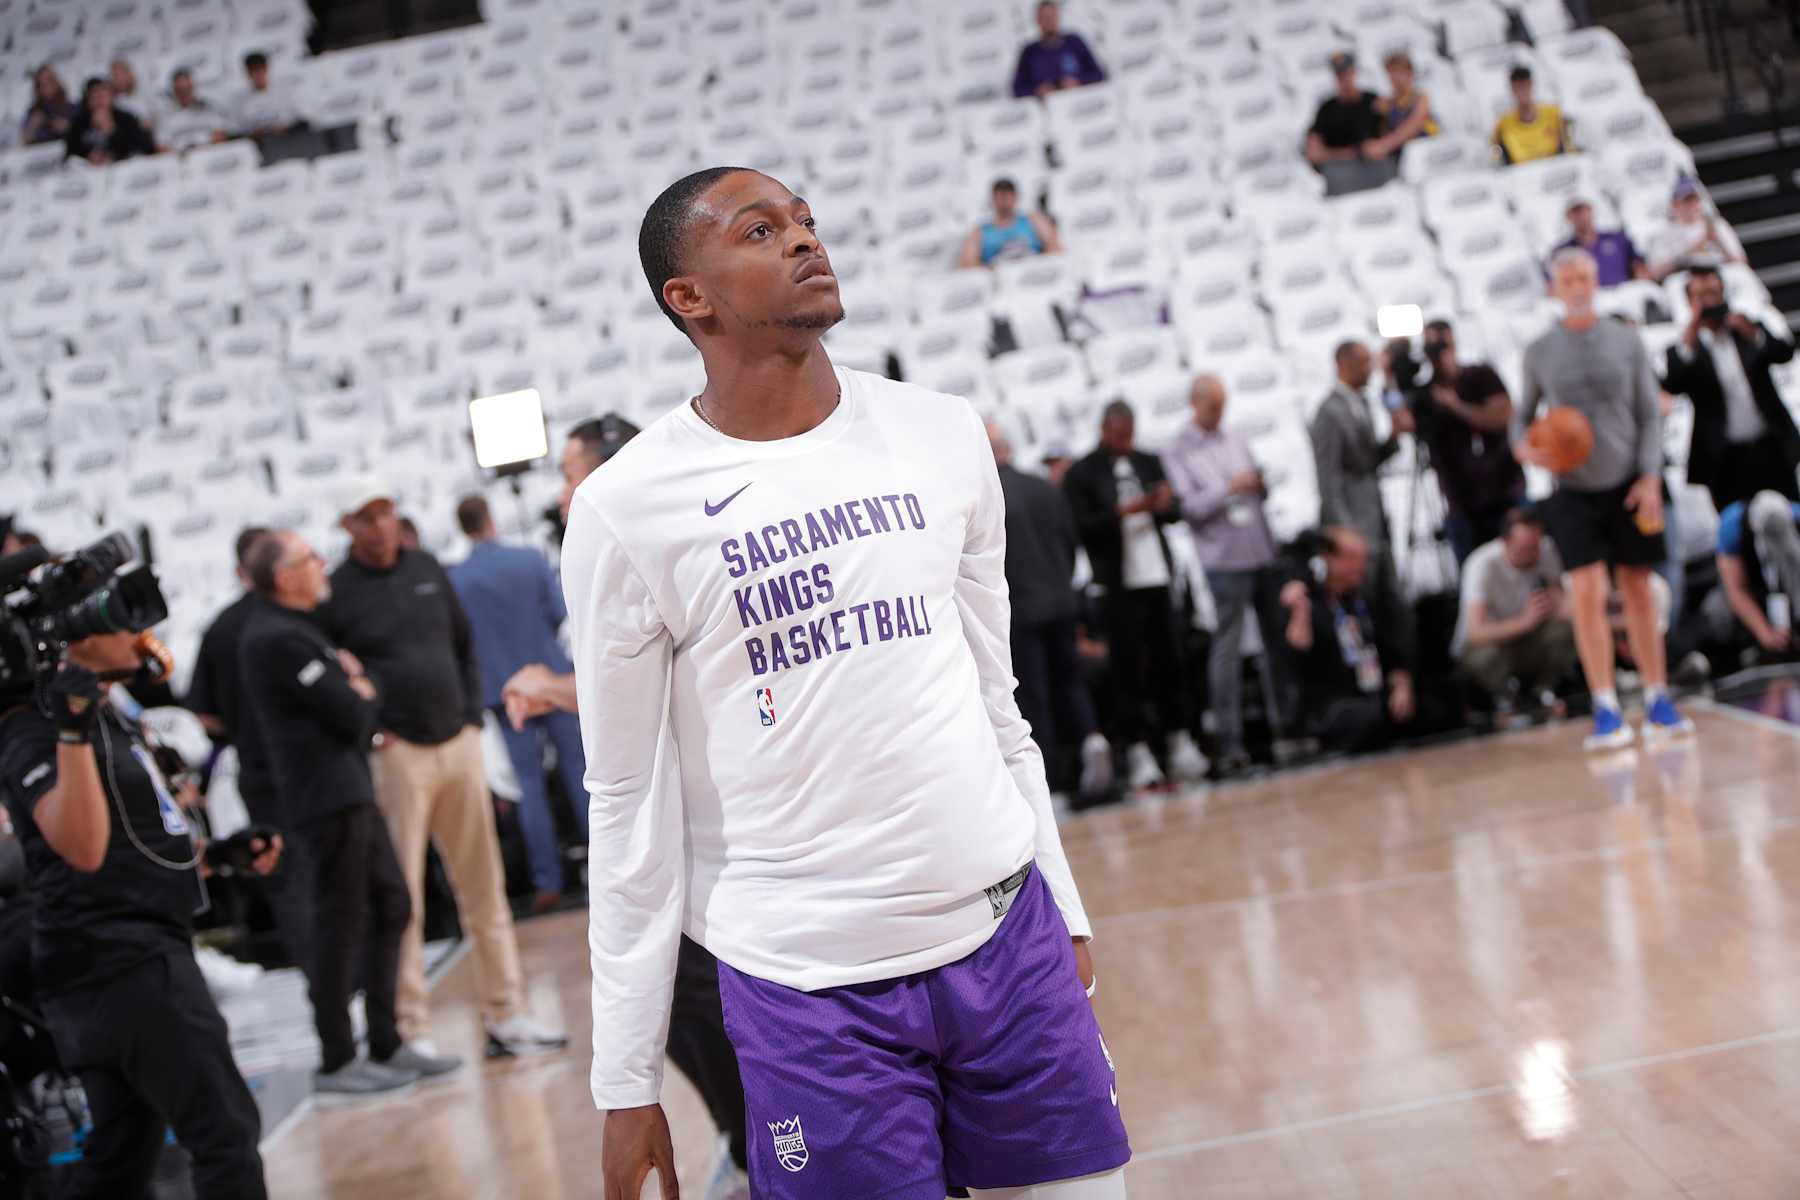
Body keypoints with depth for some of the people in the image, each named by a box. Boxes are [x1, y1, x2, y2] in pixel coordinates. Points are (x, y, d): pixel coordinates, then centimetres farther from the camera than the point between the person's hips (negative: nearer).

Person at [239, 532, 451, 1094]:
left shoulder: (282, 627, 15)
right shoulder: (281, 640, -18)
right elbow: (353, 716, -17)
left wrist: (352, 692, -2)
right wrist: (364, 693, 3)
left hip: (349, 791, 10)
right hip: (330, 795, -10)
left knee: (390, 906, 13)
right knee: (343, 925, -3)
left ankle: (387, 1044, 20)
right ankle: (337, 1063, 5)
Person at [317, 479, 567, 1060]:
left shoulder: (427, 570, 11)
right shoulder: (336, 594, -5)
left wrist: (473, 716, 10)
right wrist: (366, 732, -11)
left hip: (458, 744, 5)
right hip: (396, 754, -5)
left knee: (484, 886, 7)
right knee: (401, 897, -3)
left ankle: (506, 1015, 14)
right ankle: (412, 1030, 3)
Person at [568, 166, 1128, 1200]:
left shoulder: (943, 436, 6)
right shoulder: (625, 511, -6)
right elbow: (631, 804, -3)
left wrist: (1067, 912, 14)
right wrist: (627, 1081, -3)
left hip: (1008, 935, 4)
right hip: (812, 986, -3)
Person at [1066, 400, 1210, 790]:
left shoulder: (1148, 463, 13)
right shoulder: (1082, 475, -2)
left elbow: (1175, 513, 13)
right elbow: (1083, 527, -10)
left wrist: (1164, 505, -10)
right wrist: (1125, 511, -20)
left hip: (1157, 577, 5)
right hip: (1118, 583, -4)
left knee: (1167, 659, 7)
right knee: (1127, 666, -2)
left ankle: (1179, 740, 13)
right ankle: (1136, 750, 1)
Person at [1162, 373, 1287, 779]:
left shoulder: (1237, 441, 15)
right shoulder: (1177, 453, 0)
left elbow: (1260, 493, 17)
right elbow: (1189, 506, -9)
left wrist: (1260, 485, -6)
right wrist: (1229, 489, -19)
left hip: (1263, 552, 5)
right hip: (1224, 560, -5)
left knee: (1279, 640, 9)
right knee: (1227, 649, -8)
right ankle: (1230, 743, -7)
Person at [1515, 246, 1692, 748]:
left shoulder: (1626, 341, 2)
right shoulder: (1540, 352, 3)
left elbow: (1649, 414, 2)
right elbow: (1524, 414, 12)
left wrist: (1650, 477, -8)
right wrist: (1523, 447, -10)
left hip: (1628, 484, 1)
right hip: (1573, 490, -1)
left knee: (1638, 592, 6)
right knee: (1587, 594, -11)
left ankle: (1657, 698, 17)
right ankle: (1606, 710, -7)